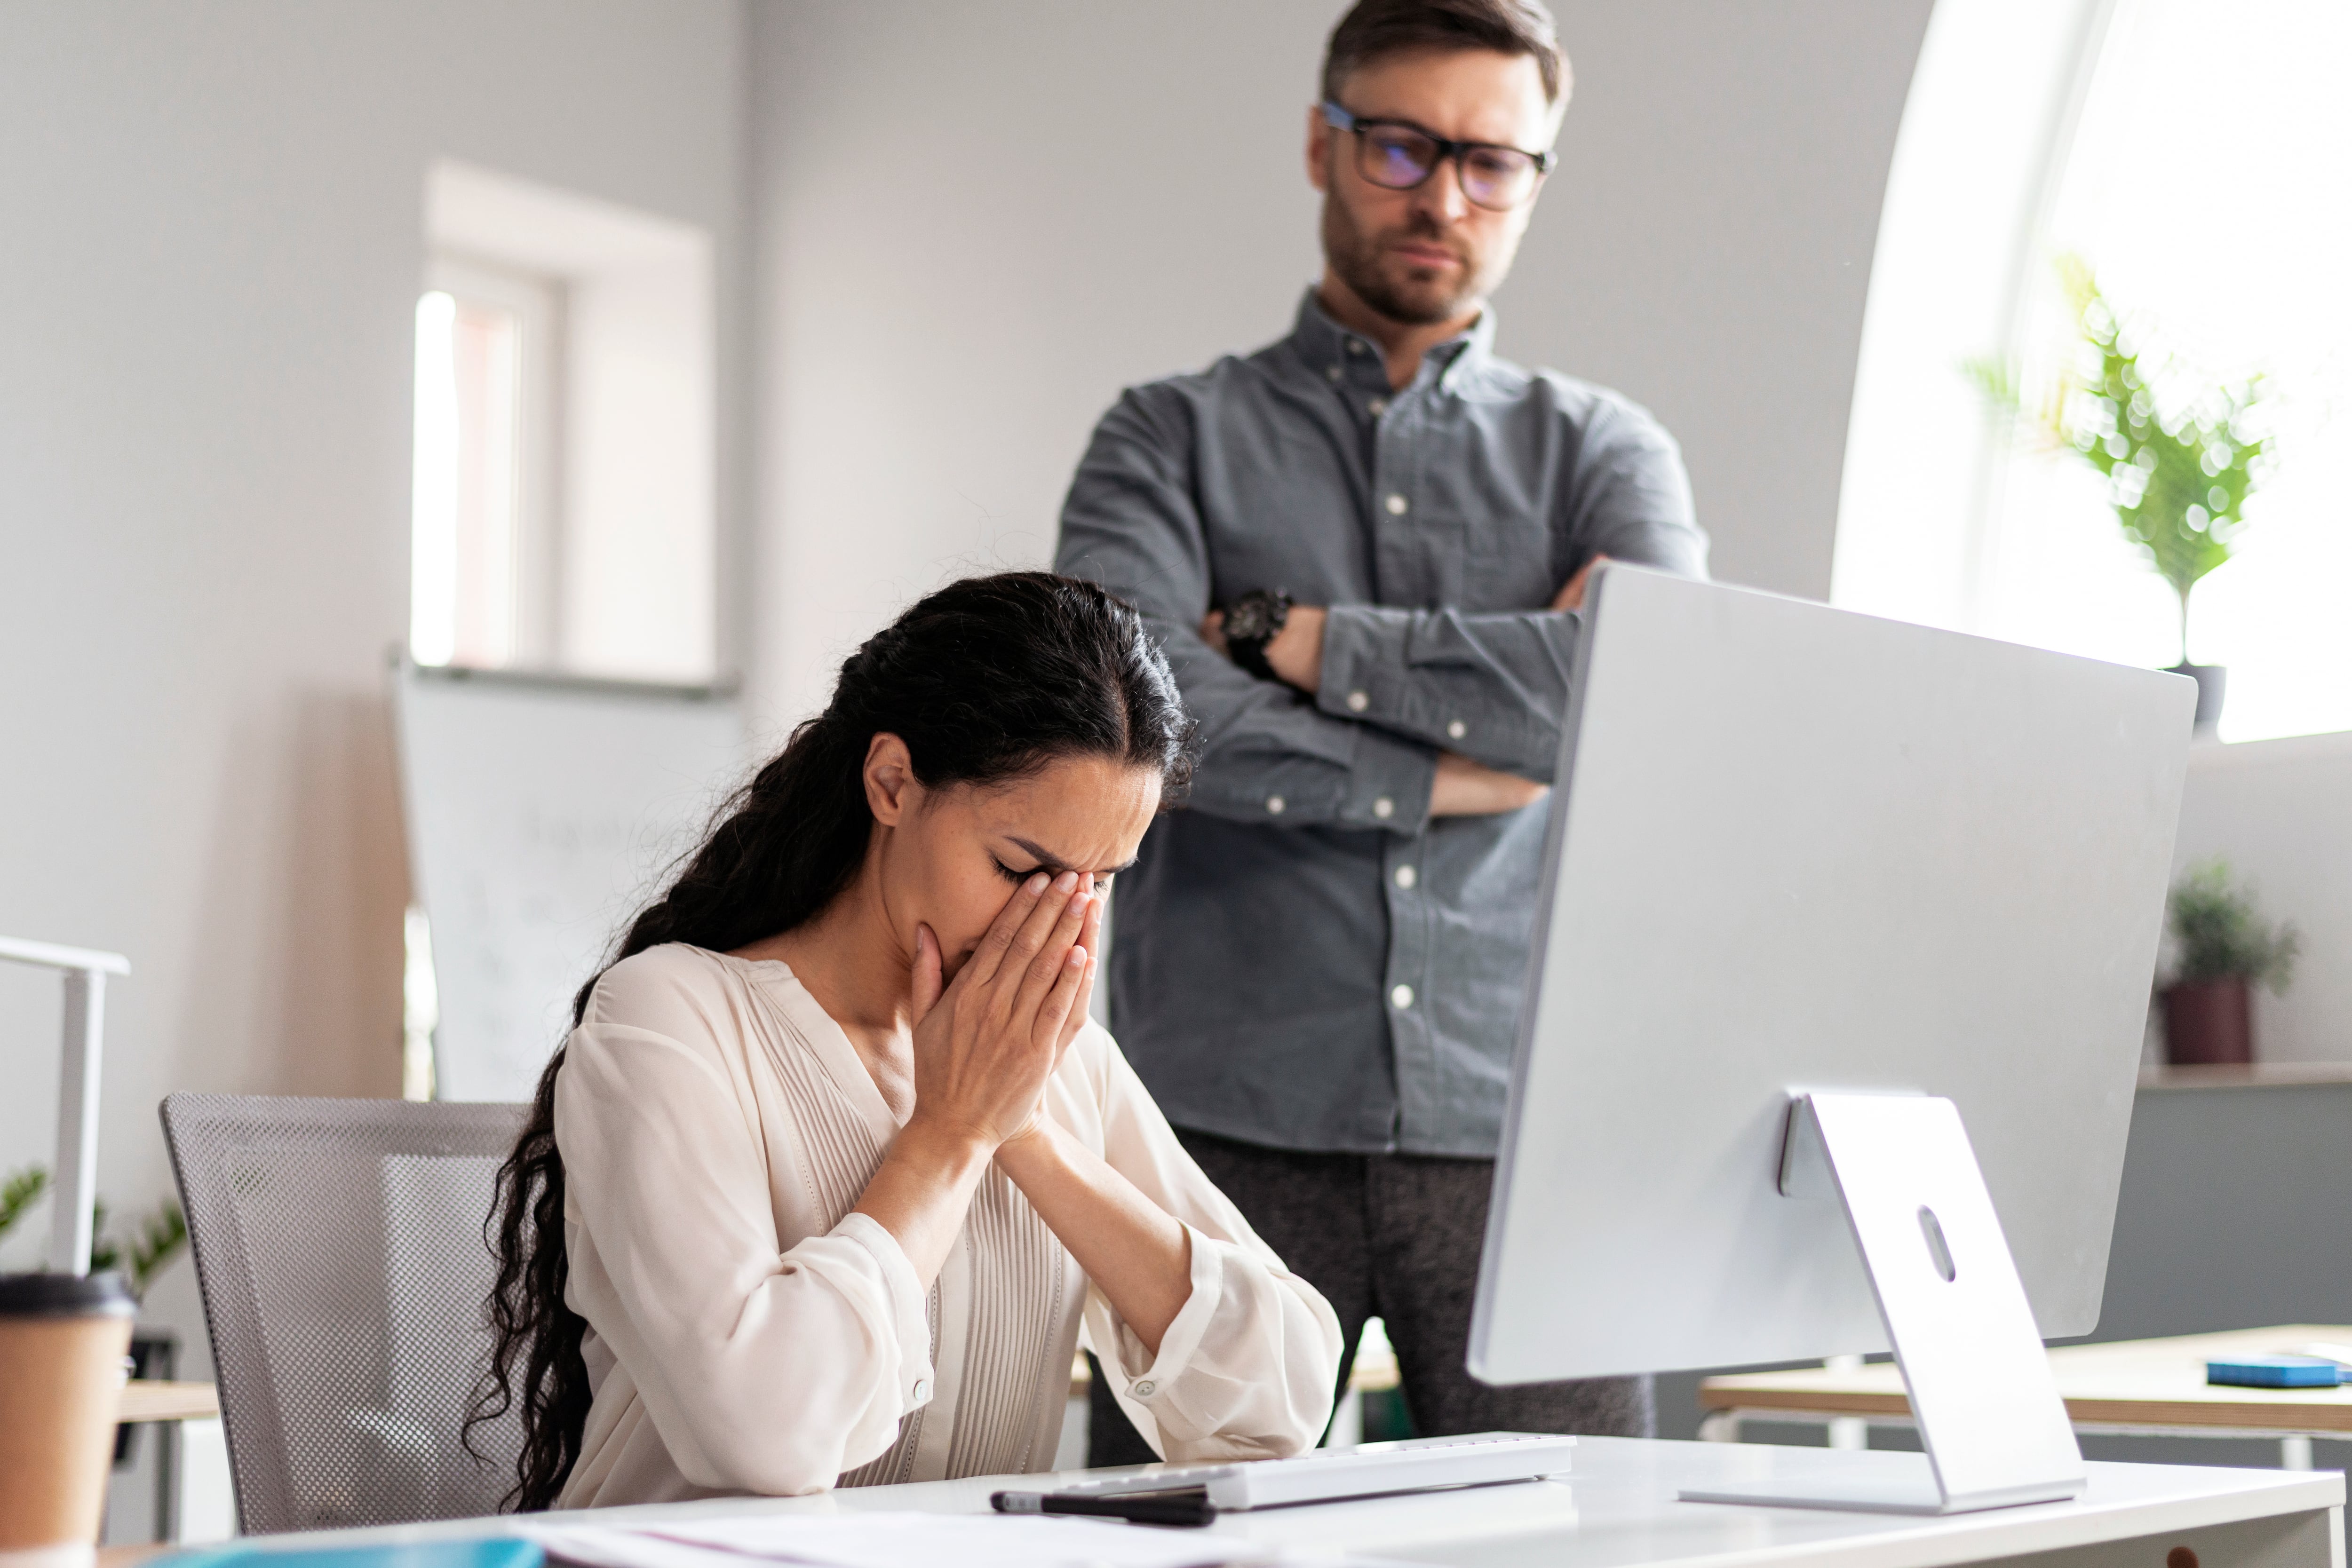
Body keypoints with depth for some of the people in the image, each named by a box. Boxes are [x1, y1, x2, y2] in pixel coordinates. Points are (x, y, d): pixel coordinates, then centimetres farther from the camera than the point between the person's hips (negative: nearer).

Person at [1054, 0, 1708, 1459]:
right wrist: (1458, 770, -9)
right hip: (1231, 1124, -1)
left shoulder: (1606, 450, 14)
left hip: (1516, 1130, 1)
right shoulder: (1173, 438, 10)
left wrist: (1286, 634, -6)